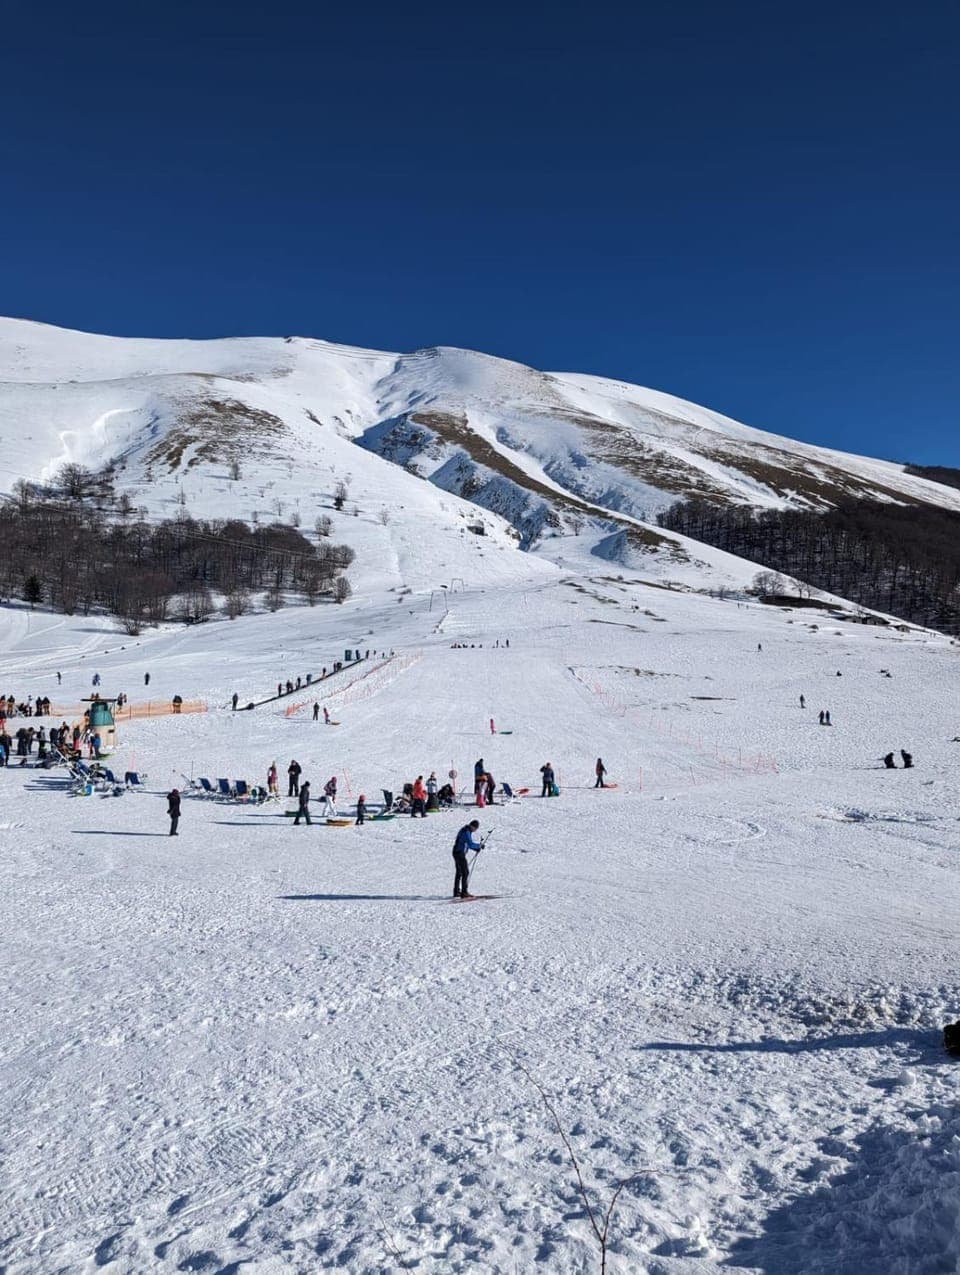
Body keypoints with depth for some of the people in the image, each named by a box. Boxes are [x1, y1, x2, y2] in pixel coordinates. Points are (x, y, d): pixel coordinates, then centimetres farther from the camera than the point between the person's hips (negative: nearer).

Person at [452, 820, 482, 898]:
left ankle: (456, 892, 26)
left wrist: (477, 848, 6)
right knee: (465, 872, -9)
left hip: (457, 853, 11)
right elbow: (470, 844, -26)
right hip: (460, 854, -11)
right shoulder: (466, 832, -19)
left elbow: (469, 844, 19)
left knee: (459, 873, 18)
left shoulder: (468, 831, 13)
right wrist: (479, 845, -11)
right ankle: (464, 892, -11)